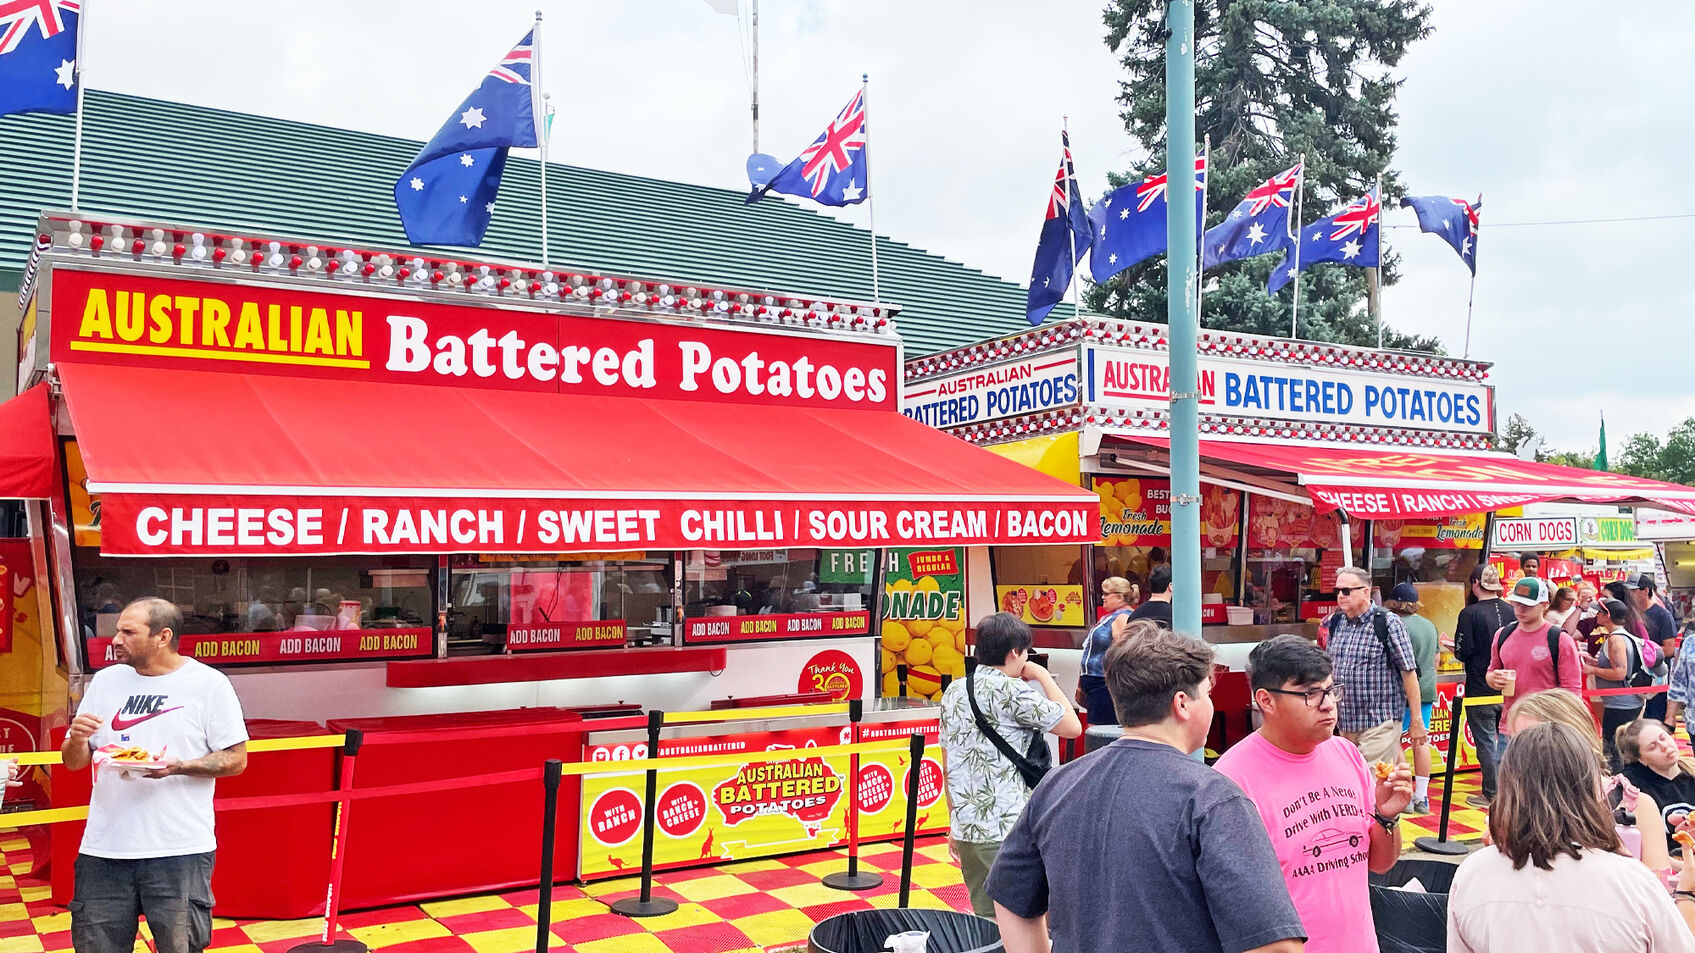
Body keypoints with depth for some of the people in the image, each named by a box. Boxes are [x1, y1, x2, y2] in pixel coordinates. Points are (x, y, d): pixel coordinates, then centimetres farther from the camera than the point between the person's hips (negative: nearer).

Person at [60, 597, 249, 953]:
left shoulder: (209, 684, -3)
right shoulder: (106, 680, 10)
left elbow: (236, 760, -3)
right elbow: (74, 762, 15)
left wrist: (178, 767, -17)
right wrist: (77, 740, -7)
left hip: (180, 850, -4)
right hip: (104, 850, 4)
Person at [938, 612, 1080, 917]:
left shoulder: (953, 692, 11)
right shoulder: (1013, 691, -12)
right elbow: (1072, 727, -5)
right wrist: (1043, 676, 4)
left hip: (965, 827, 7)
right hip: (1006, 830, -7)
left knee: (985, 919, 15)